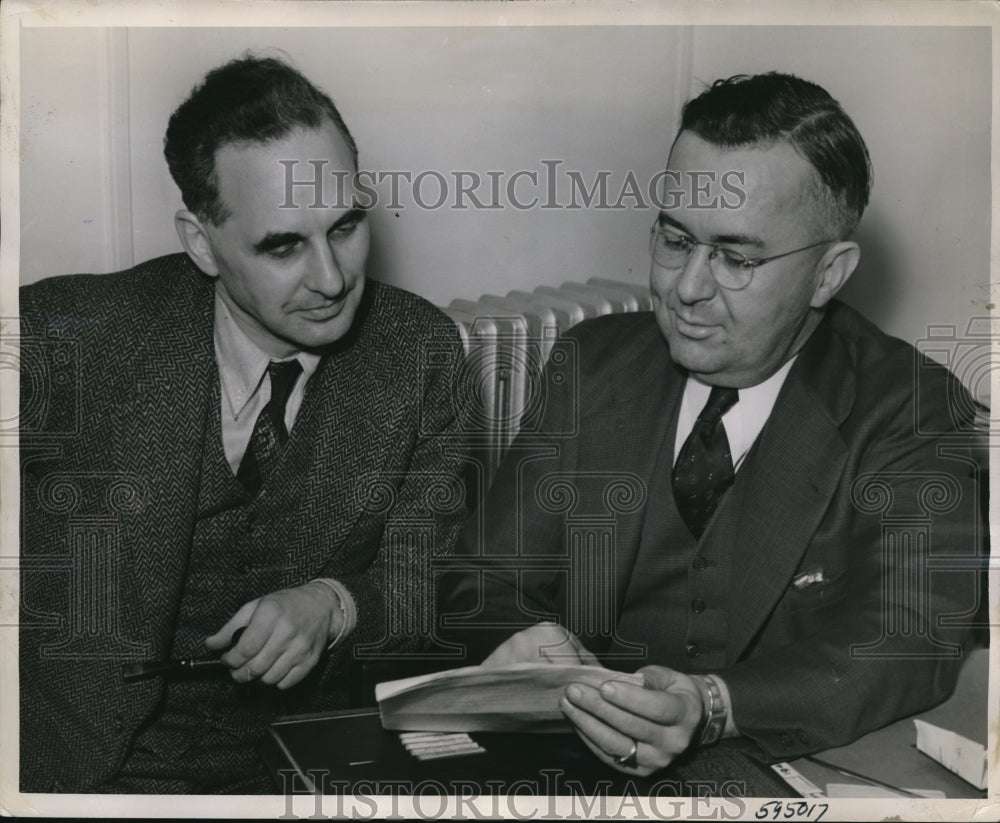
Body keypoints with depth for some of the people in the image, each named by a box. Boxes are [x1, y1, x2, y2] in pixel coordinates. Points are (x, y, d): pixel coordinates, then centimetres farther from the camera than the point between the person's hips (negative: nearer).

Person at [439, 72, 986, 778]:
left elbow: (909, 643, -18)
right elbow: (490, 579, 2)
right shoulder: (592, 362, 3)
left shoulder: (915, 413, -6)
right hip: (575, 772, 2)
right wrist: (518, 639, -21)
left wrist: (714, 708, -35)